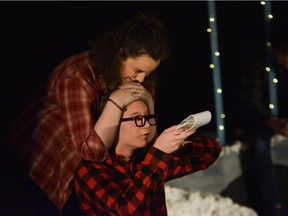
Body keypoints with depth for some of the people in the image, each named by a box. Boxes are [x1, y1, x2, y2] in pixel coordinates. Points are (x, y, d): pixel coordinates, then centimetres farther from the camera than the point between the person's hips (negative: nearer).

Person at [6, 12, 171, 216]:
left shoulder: (142, 79, -12)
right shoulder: (77, 77, -31)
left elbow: (147, 142, -9)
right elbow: (91, 151, -34)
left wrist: (148, 102, -26)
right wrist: (116, 102, -40)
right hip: (47, 165, -5)